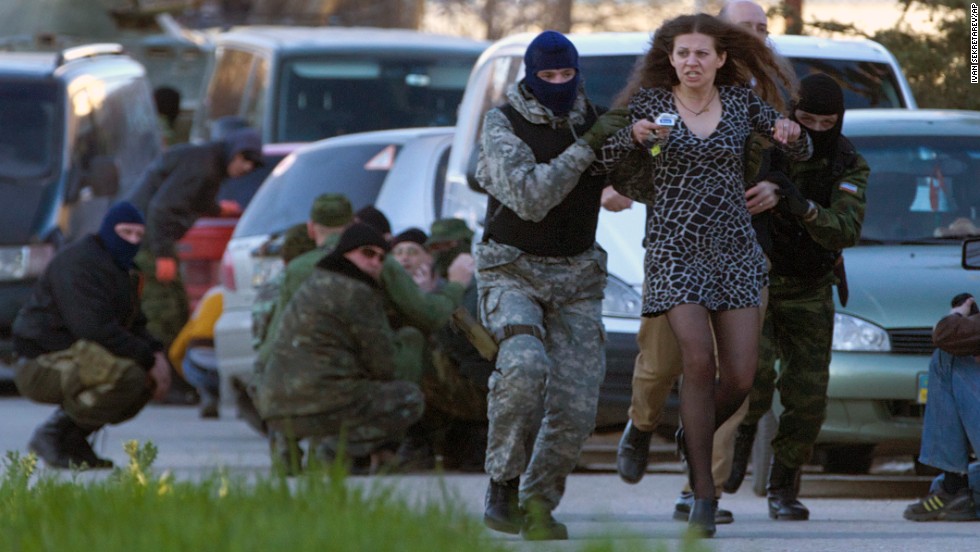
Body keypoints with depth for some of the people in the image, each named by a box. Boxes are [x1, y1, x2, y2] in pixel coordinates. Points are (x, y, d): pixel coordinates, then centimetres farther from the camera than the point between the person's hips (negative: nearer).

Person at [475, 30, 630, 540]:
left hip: (576, 277, 4)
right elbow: (530, 198, -22)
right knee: (525, 366, -31)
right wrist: (586, 146, -23)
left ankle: (537, 506, 11)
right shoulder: (503, 124, -10)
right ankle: (502, 485, -15)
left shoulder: (591, 121, 3)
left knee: (575, 406, -9)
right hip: (512, 272, -4)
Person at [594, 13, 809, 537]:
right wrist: (634, 136, -17)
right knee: (699, 361, -19)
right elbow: (604, 161, 2)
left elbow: (803, 153, 10)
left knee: (740, 377, -4)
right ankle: (703, 494, -11)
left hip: (735, 248, 3)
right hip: (675, 249, -3)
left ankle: (694, 436, 30)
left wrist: (791, 135, -13)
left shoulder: (740, 101, 5)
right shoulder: (649, 101, 0)